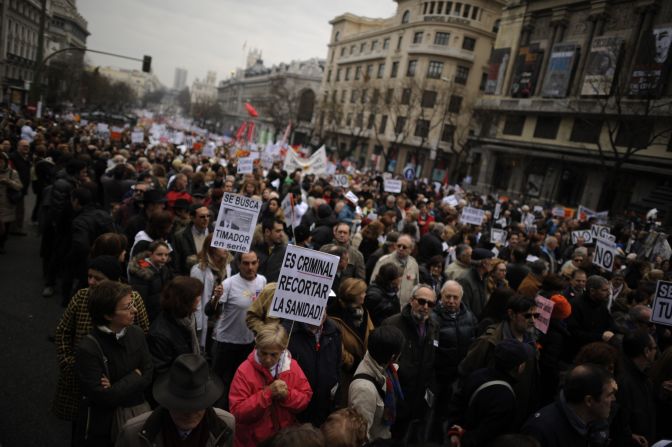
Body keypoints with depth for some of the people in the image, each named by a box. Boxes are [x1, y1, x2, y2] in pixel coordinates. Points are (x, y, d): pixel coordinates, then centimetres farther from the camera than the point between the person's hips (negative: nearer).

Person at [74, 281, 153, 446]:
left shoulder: (137, 333, -6)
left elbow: (148, 375, -4)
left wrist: (117, 388, -17)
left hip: (140, 410, 4)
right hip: (104, 423, -4)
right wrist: (135, 377, -13)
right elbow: (104, 397, -22)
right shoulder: (87, 349, -21)